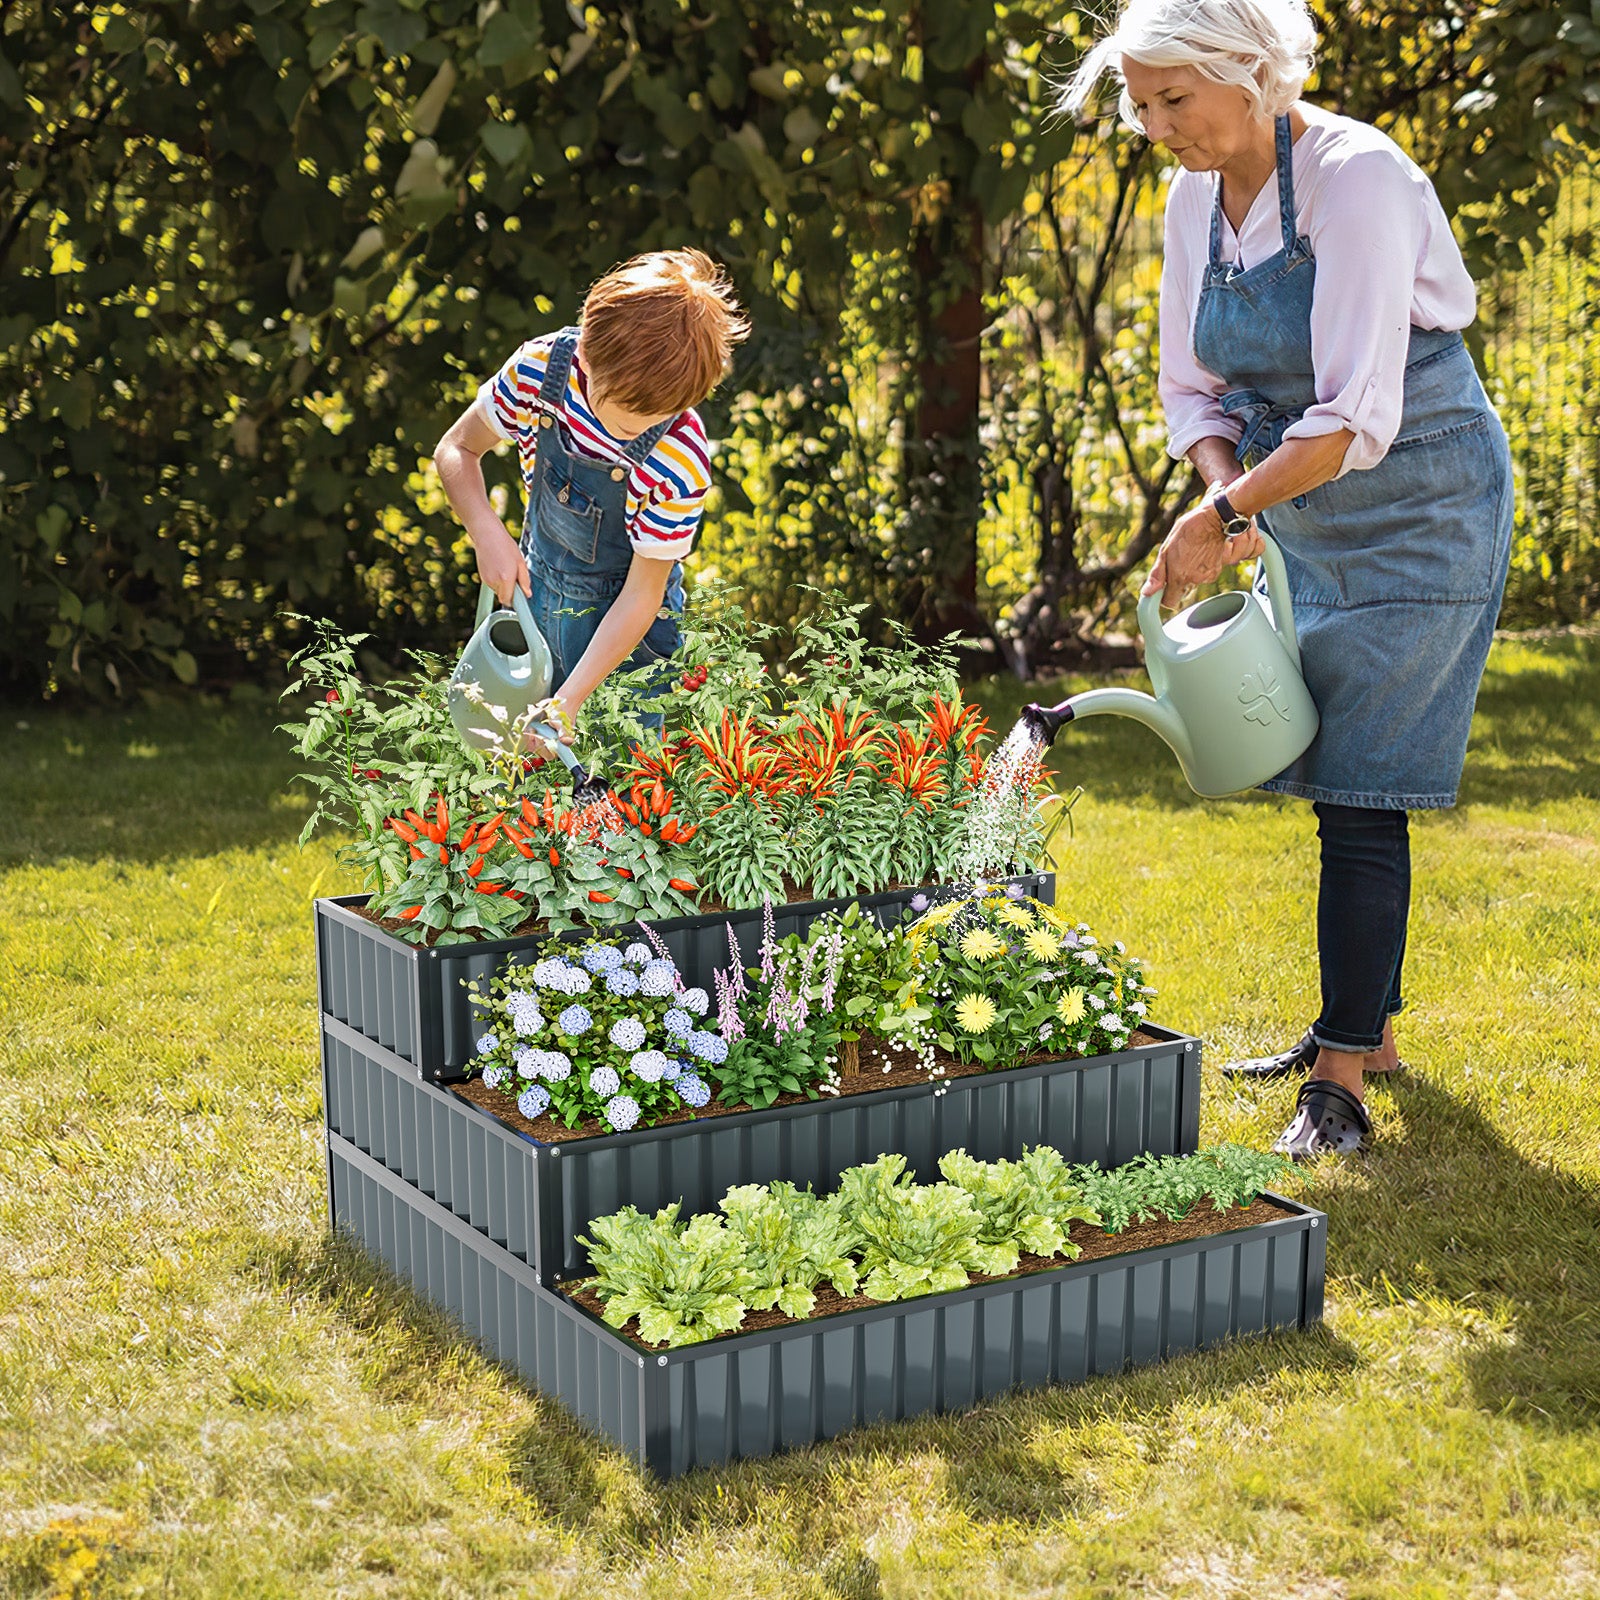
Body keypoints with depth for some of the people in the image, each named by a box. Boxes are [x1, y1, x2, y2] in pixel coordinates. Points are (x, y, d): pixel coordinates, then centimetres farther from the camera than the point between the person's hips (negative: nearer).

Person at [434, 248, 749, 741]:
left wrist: (566, 704, -28)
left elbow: (641, 597, -23)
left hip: (621, 627, -3)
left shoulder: (680, 463, -32)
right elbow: (456, 450, -7)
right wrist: (487, 533, -26)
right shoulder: (540, 367, -23)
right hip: (531, 590, 4)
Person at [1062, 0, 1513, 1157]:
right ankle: (1369, 1026, 28)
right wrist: (1230, 491, -12)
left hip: (1418, 508, -8)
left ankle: (1341, 1088, -7)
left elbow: (1357, 418, -27)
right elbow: (1196, 389, 7)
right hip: (1308, 521, 8)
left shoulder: (1359, 180, -22)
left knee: (1360, 792, -11)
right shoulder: (1196, 200, 2)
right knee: (1340, 782, 14)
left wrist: (1219, 517, -27)